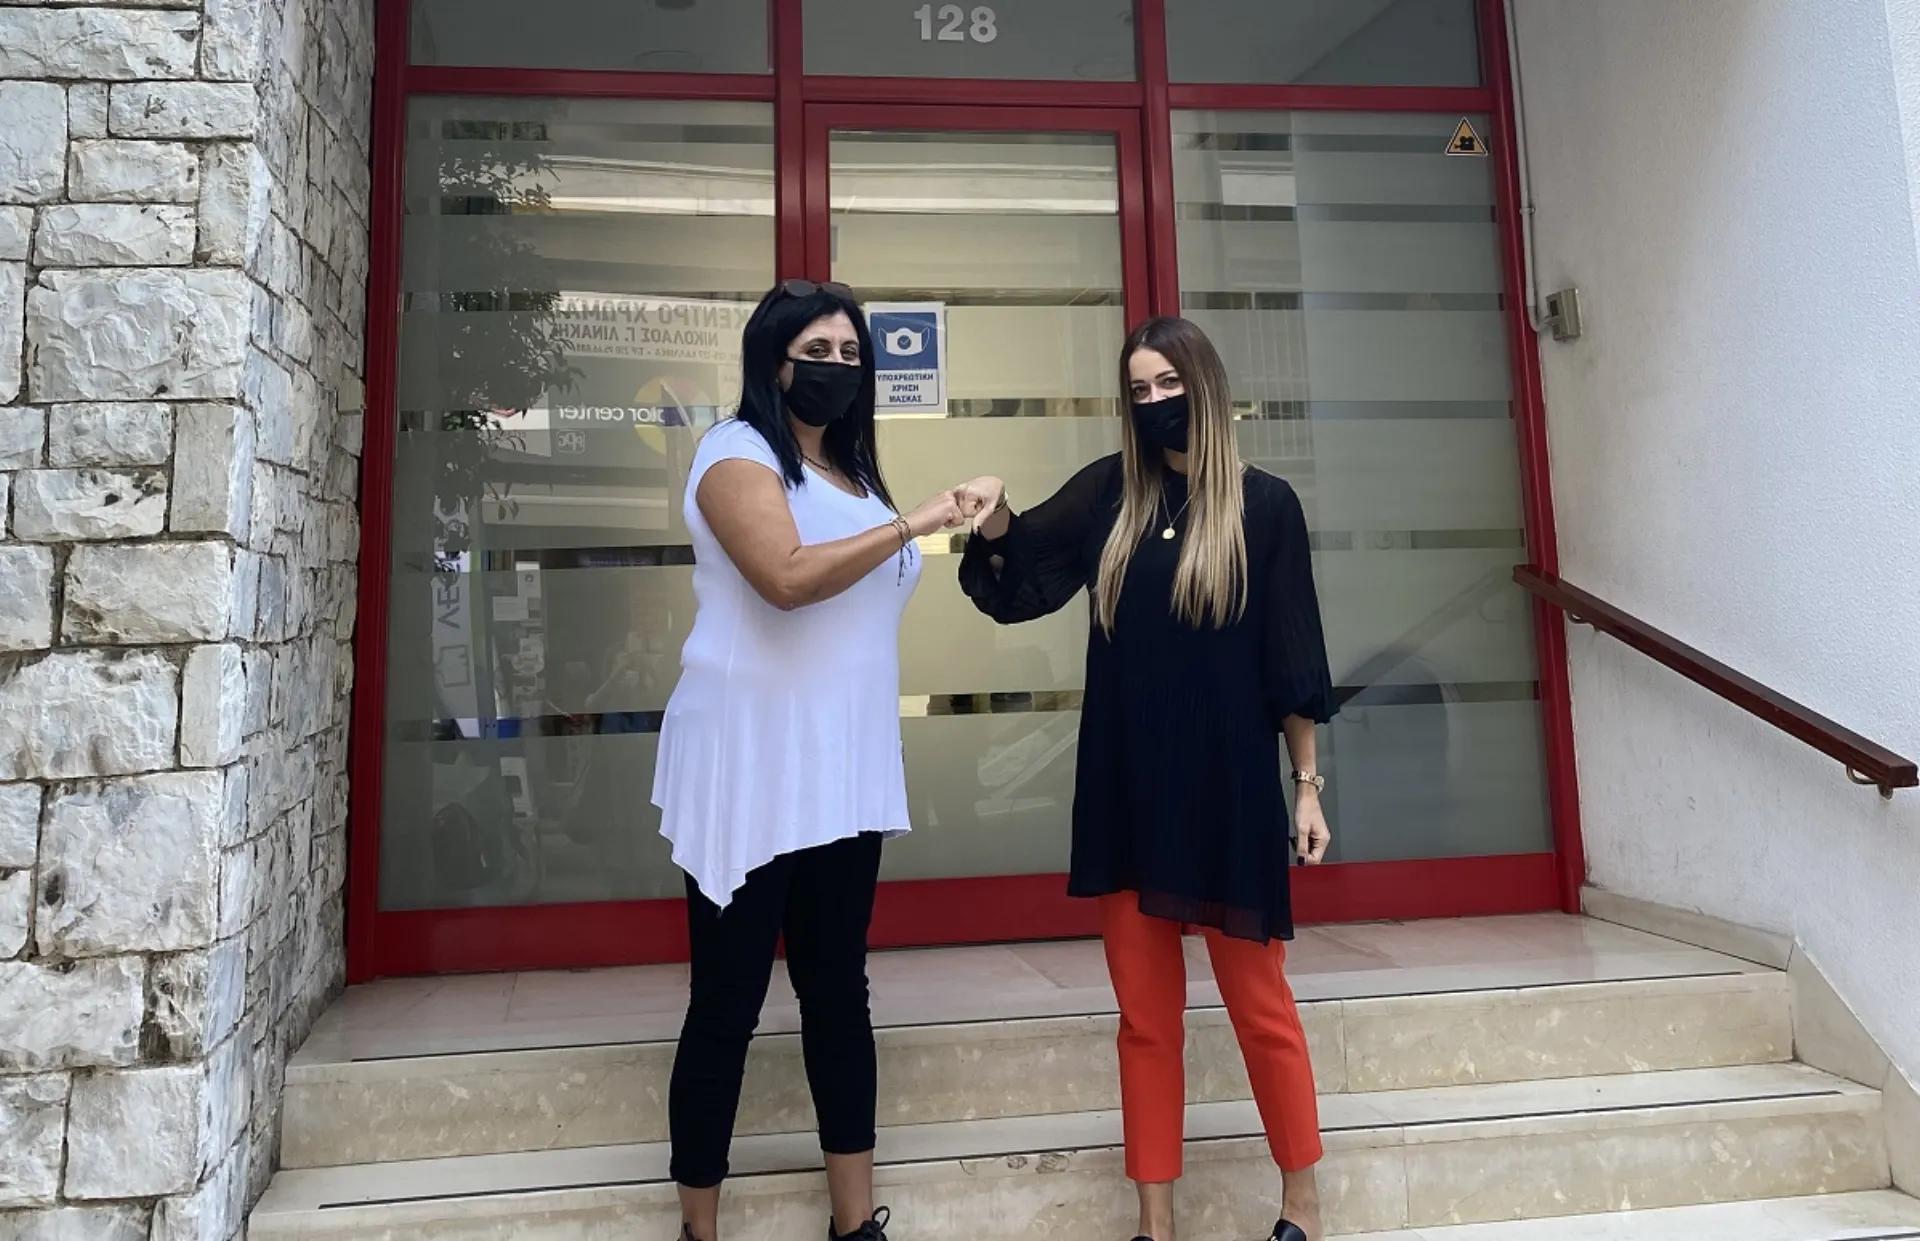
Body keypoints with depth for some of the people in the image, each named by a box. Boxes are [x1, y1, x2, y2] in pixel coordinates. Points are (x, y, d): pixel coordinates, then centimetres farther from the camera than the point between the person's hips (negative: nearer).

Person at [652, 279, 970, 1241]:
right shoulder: (737, 452, -6)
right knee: (728, 1005, 1)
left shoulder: (851, 470, 16)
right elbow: (787, 579, -23)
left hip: (843, 773, 7)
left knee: (838, 992, 11)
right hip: (749, 772, -7)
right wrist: (911, 525, -20)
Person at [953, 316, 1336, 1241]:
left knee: (1259, 1005, 11)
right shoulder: (1108, 492, 5)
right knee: (1146, 1013, 12)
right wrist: (995, 516, -14)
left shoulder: (1264, 504, -3)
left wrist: (1308, 787, 0)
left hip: (1230, 790, -3)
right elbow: (1016, 581, 7)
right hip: (1126, 791, 3)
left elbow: (1292, 660, -1)